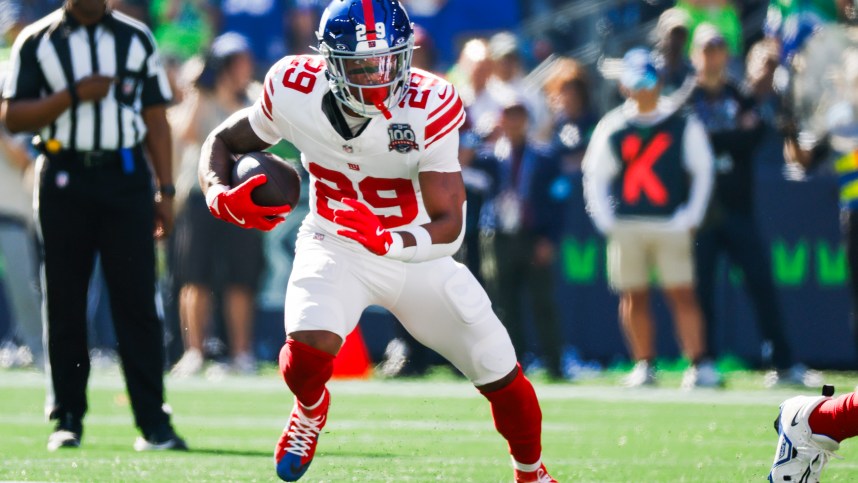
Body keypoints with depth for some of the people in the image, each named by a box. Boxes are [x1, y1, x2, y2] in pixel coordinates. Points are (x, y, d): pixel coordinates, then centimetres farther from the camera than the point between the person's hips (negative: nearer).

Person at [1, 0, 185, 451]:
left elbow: (155, 118, 12)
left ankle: (153, 422, -6)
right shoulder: (36, 41, 5)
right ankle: (67, 418, 11)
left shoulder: (136, 38, 11)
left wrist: (165, 190, 6)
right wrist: (73, 96, -13)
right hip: (64, 179, -1)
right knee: (64, 303, 2)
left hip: (126, 178, 1)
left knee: (137, 300, -5)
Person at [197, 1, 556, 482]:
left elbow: (450, 225, -29)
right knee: (306, 358, -28)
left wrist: (388, 241, -50)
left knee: (502, 378, 3)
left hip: (418, 255, 0)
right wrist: (220, 195, -24)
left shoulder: (429, 107, -27)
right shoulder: (295, 90, -20)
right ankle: (312, 408, 12)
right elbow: (224, 141, -2)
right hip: (334, 248, 0)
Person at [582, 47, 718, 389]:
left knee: (683, 294, -7)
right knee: (634, 297, 4)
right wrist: (606, 222, 0)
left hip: (671, 224, -2)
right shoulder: (612, 127, 7)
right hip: (626, 227, 2)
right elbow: (595, 177, 10)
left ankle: (699, 364, -6)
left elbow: (702, 172, 3)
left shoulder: (683, 124, 2)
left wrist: (690, 219, -4)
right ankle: (644, 366, 12)